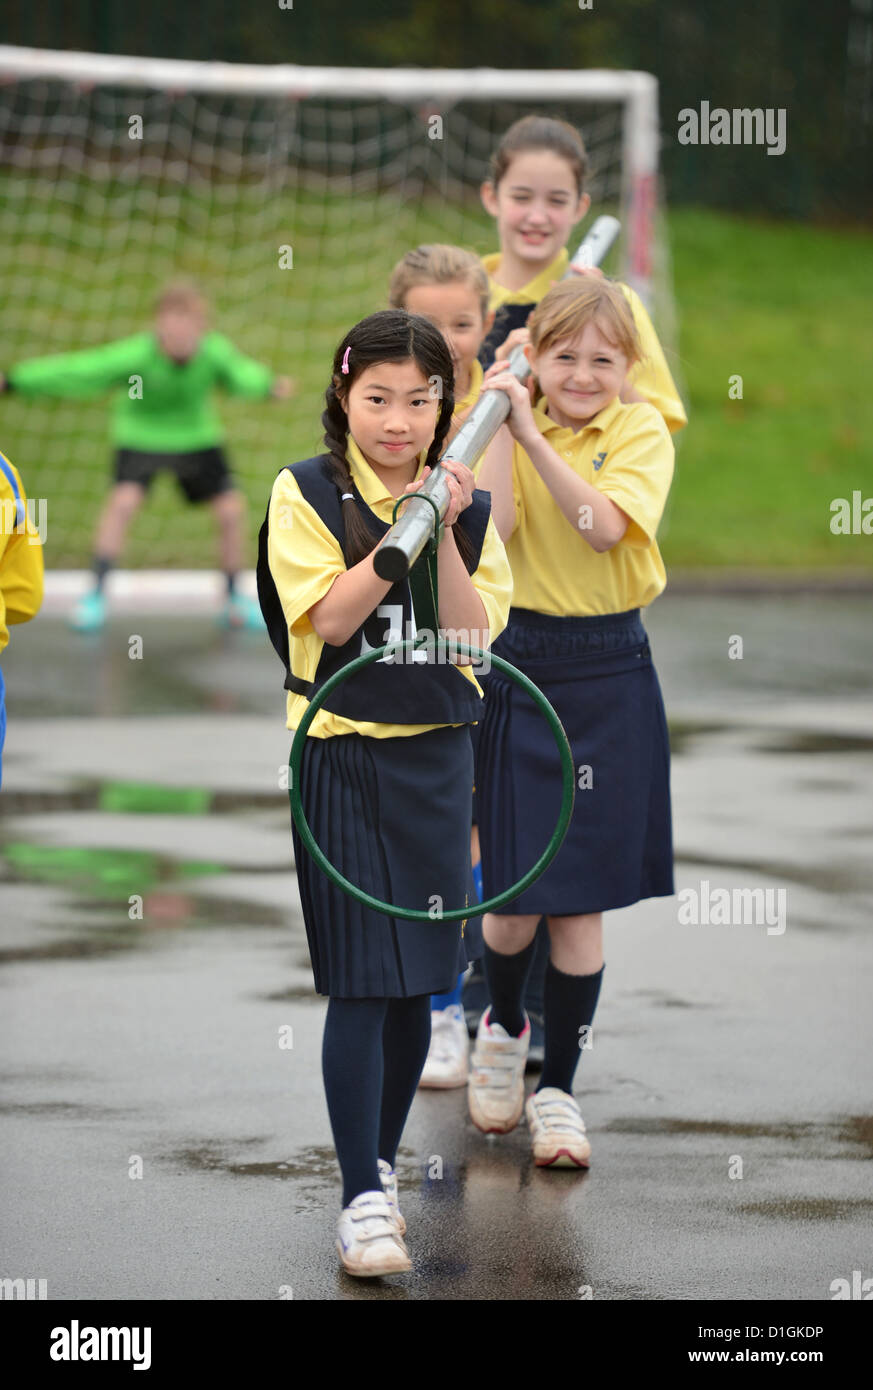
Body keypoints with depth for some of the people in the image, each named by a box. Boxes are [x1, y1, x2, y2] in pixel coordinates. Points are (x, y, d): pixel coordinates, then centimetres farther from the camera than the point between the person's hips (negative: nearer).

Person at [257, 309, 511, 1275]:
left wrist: (443, 533, -12)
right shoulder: (307, 493, -5)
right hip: (341, 758, -4)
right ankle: (362, 1197, -6)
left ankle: (381, 1160, 25)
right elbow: (330, 618, -14)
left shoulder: (468, 506, 7)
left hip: (435, 758, 4)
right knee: (360, 984, -8)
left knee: (416, 983, 9)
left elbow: (476, 633, -3)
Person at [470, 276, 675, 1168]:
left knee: (579, 899, 1)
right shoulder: (505, 430, 2)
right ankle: (502, 1026, 34)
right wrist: (499, 424, -15)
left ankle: (557, 1088, 14)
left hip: (607, 679, -1)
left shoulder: (640, 432, -3)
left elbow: (605, 525, -21)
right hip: (515, 668, 1)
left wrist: (533, 434, -26)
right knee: (513, 894, 3)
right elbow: (491, 533, -15)